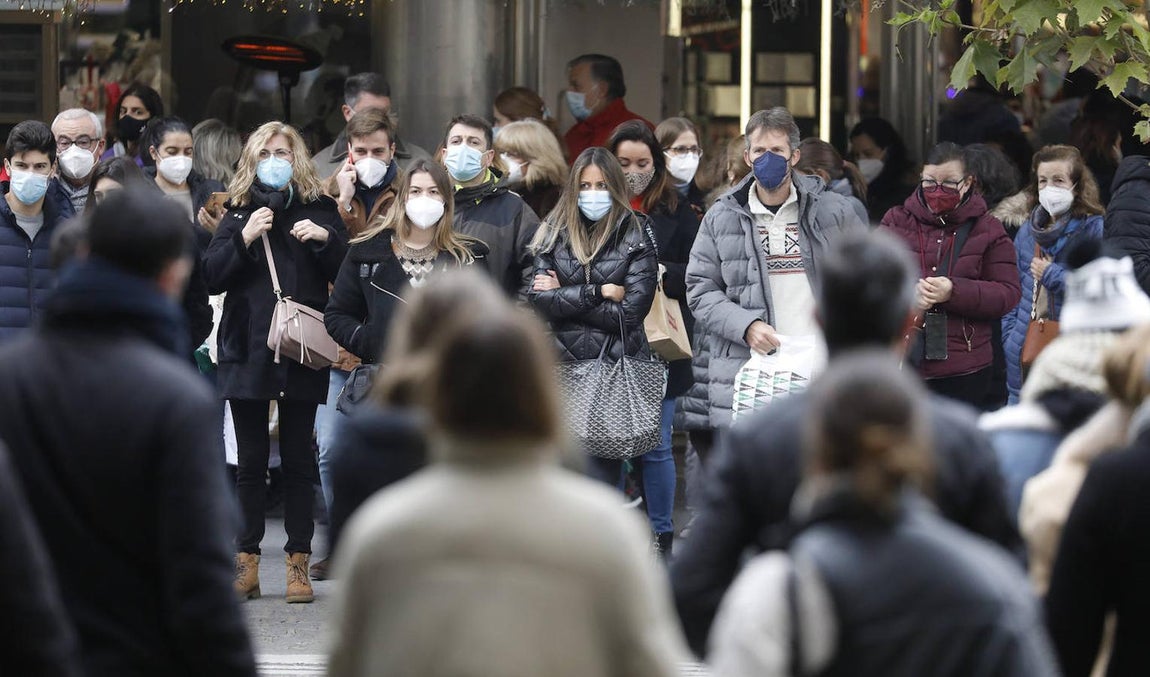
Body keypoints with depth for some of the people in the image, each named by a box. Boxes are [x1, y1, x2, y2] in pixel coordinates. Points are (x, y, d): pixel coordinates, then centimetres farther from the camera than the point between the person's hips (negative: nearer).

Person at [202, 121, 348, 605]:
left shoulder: (319, 209, 7)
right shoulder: (240, 211, 10)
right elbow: (212, 276, 1)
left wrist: (325, 238, -12)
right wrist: (244, 238, -12)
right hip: (248, 348, 1)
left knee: (298, 458, 1)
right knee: (251, 460, 4)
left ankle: (298, 563, 5)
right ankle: (245, 562, 8)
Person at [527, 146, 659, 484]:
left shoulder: (635, 237, -1)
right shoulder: (554, 233, 9)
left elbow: (630, 313, -9)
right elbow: (538, 300, -2)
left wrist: (564, 295, -5)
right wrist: (598, 293, -10)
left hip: (615, 365, -3)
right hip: (563, 365, 3)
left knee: (602, 466, -5)